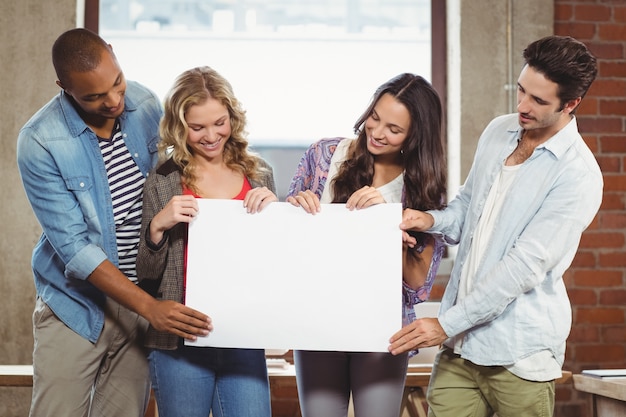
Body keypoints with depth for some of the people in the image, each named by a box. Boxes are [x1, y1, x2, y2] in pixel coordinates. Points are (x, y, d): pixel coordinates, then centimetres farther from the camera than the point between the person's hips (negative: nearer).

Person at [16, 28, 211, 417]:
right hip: (77, 306, -3)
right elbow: (74, 249, -19)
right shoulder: (40, 142, -18)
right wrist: (150, 307, -25)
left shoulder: (146, 105, -4)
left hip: (142, 301, 3)